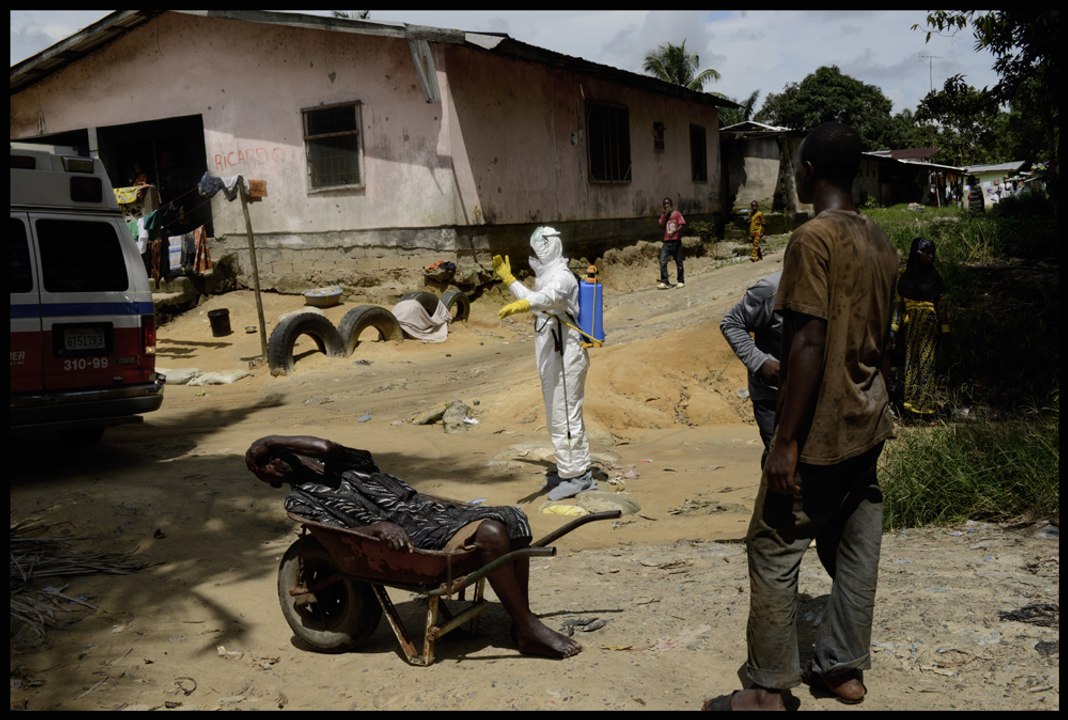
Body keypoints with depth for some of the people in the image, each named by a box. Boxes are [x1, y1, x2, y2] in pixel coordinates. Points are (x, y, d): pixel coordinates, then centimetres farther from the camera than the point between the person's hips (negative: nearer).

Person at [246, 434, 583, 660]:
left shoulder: (339, 463, 29)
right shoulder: (299, 501, 7)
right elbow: (339, 532, -13)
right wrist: (377, 527, -25)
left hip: (430, 512, 7)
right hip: (409, 539, -7)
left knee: (513, 518, -10)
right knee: (490, 532, -30)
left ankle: (520, 621, -5)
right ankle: (529, 631, -19)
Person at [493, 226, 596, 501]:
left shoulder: (562, 276, -15)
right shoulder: (549, 276, 19)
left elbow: (549, 297, -38)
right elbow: (536, 300, 38)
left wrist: (521, 304, -56)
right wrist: (508, 279, 39)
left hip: (564, 358, -11)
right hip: (554, 357, 11)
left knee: (565, 416, -9)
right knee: (558, 415, 18)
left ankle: (576, 476, -3)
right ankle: (572, 470, 30)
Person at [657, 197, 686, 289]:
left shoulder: (677, 214, 0)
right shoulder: (663, 215, 12)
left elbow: (681, 226, -7)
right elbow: (661, 226, 0)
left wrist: (674, 231, -23)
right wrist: (665, 215, -7)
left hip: (676, 241, -3)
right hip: (667, 241, 3)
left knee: (679, 262, 5)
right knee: (662, 262, -12)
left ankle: (680, 282, 17)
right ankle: (664, 282, -11)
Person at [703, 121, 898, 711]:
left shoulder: (813, 238, -16)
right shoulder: (879, 242, 9)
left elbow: (809, 343, -22)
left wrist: (785, 441, -20)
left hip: (820, 431, -8)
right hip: (868, 425, 9)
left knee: (773, 550, 0)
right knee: (856, 547, 14)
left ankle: (768, 689, 6)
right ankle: (844, 668, 24)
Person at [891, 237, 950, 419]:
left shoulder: (934, 277, 6)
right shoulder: (905, 277, 5)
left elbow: (941, 305, 7)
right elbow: (898, 303, 5)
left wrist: (945, 329, 2)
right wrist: (894, 328, -1)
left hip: (930, 326, 0)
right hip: (911, 325, 1)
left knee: (926, 362, -4)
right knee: (911, 361, 2)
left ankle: (923, 404, -3)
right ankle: (911, 403, 5)